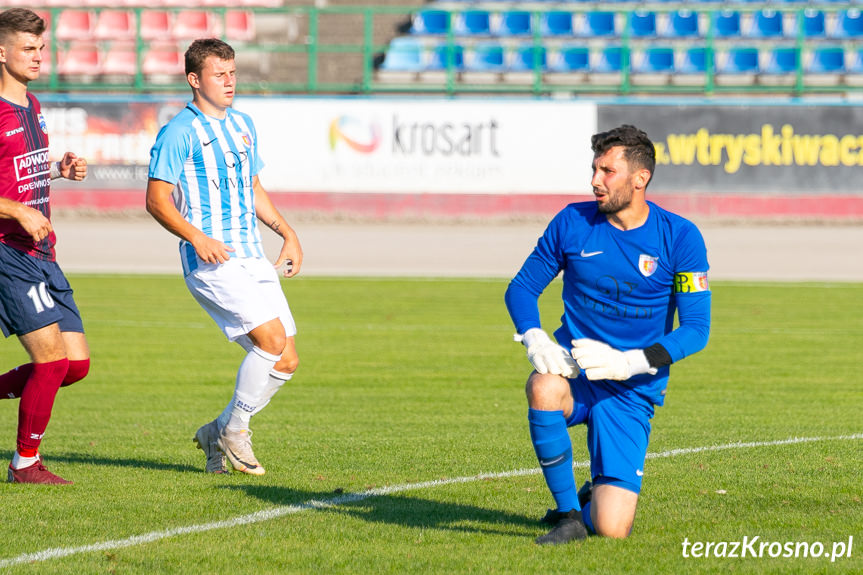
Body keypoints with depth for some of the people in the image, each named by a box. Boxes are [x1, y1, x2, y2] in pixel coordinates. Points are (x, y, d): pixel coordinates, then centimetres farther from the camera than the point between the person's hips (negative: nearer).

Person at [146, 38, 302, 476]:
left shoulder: (242, 125, 17)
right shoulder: (179, 133, -8)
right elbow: (156, 199, -10)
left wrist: (287, 233, 17)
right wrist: (198, 238, -22)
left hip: (252, 258, 8)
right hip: (209, 260, -8)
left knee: (285, 361, 1)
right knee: (272, 338, -21)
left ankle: (217, 433, 18)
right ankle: (234, 431, -3)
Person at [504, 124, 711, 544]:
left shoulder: (680, 238, -7)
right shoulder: (573, 222, -1)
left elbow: (696, 329, -8)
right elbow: (521, 287, 8)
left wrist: (629, 362, -22)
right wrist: (534, 339, -14)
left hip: (632, 388, -1)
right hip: (574, 368, 1)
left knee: (611, 529, -15)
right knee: (544, 388, -39)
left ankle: (595, 497, 26)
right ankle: (569, 512, -19)